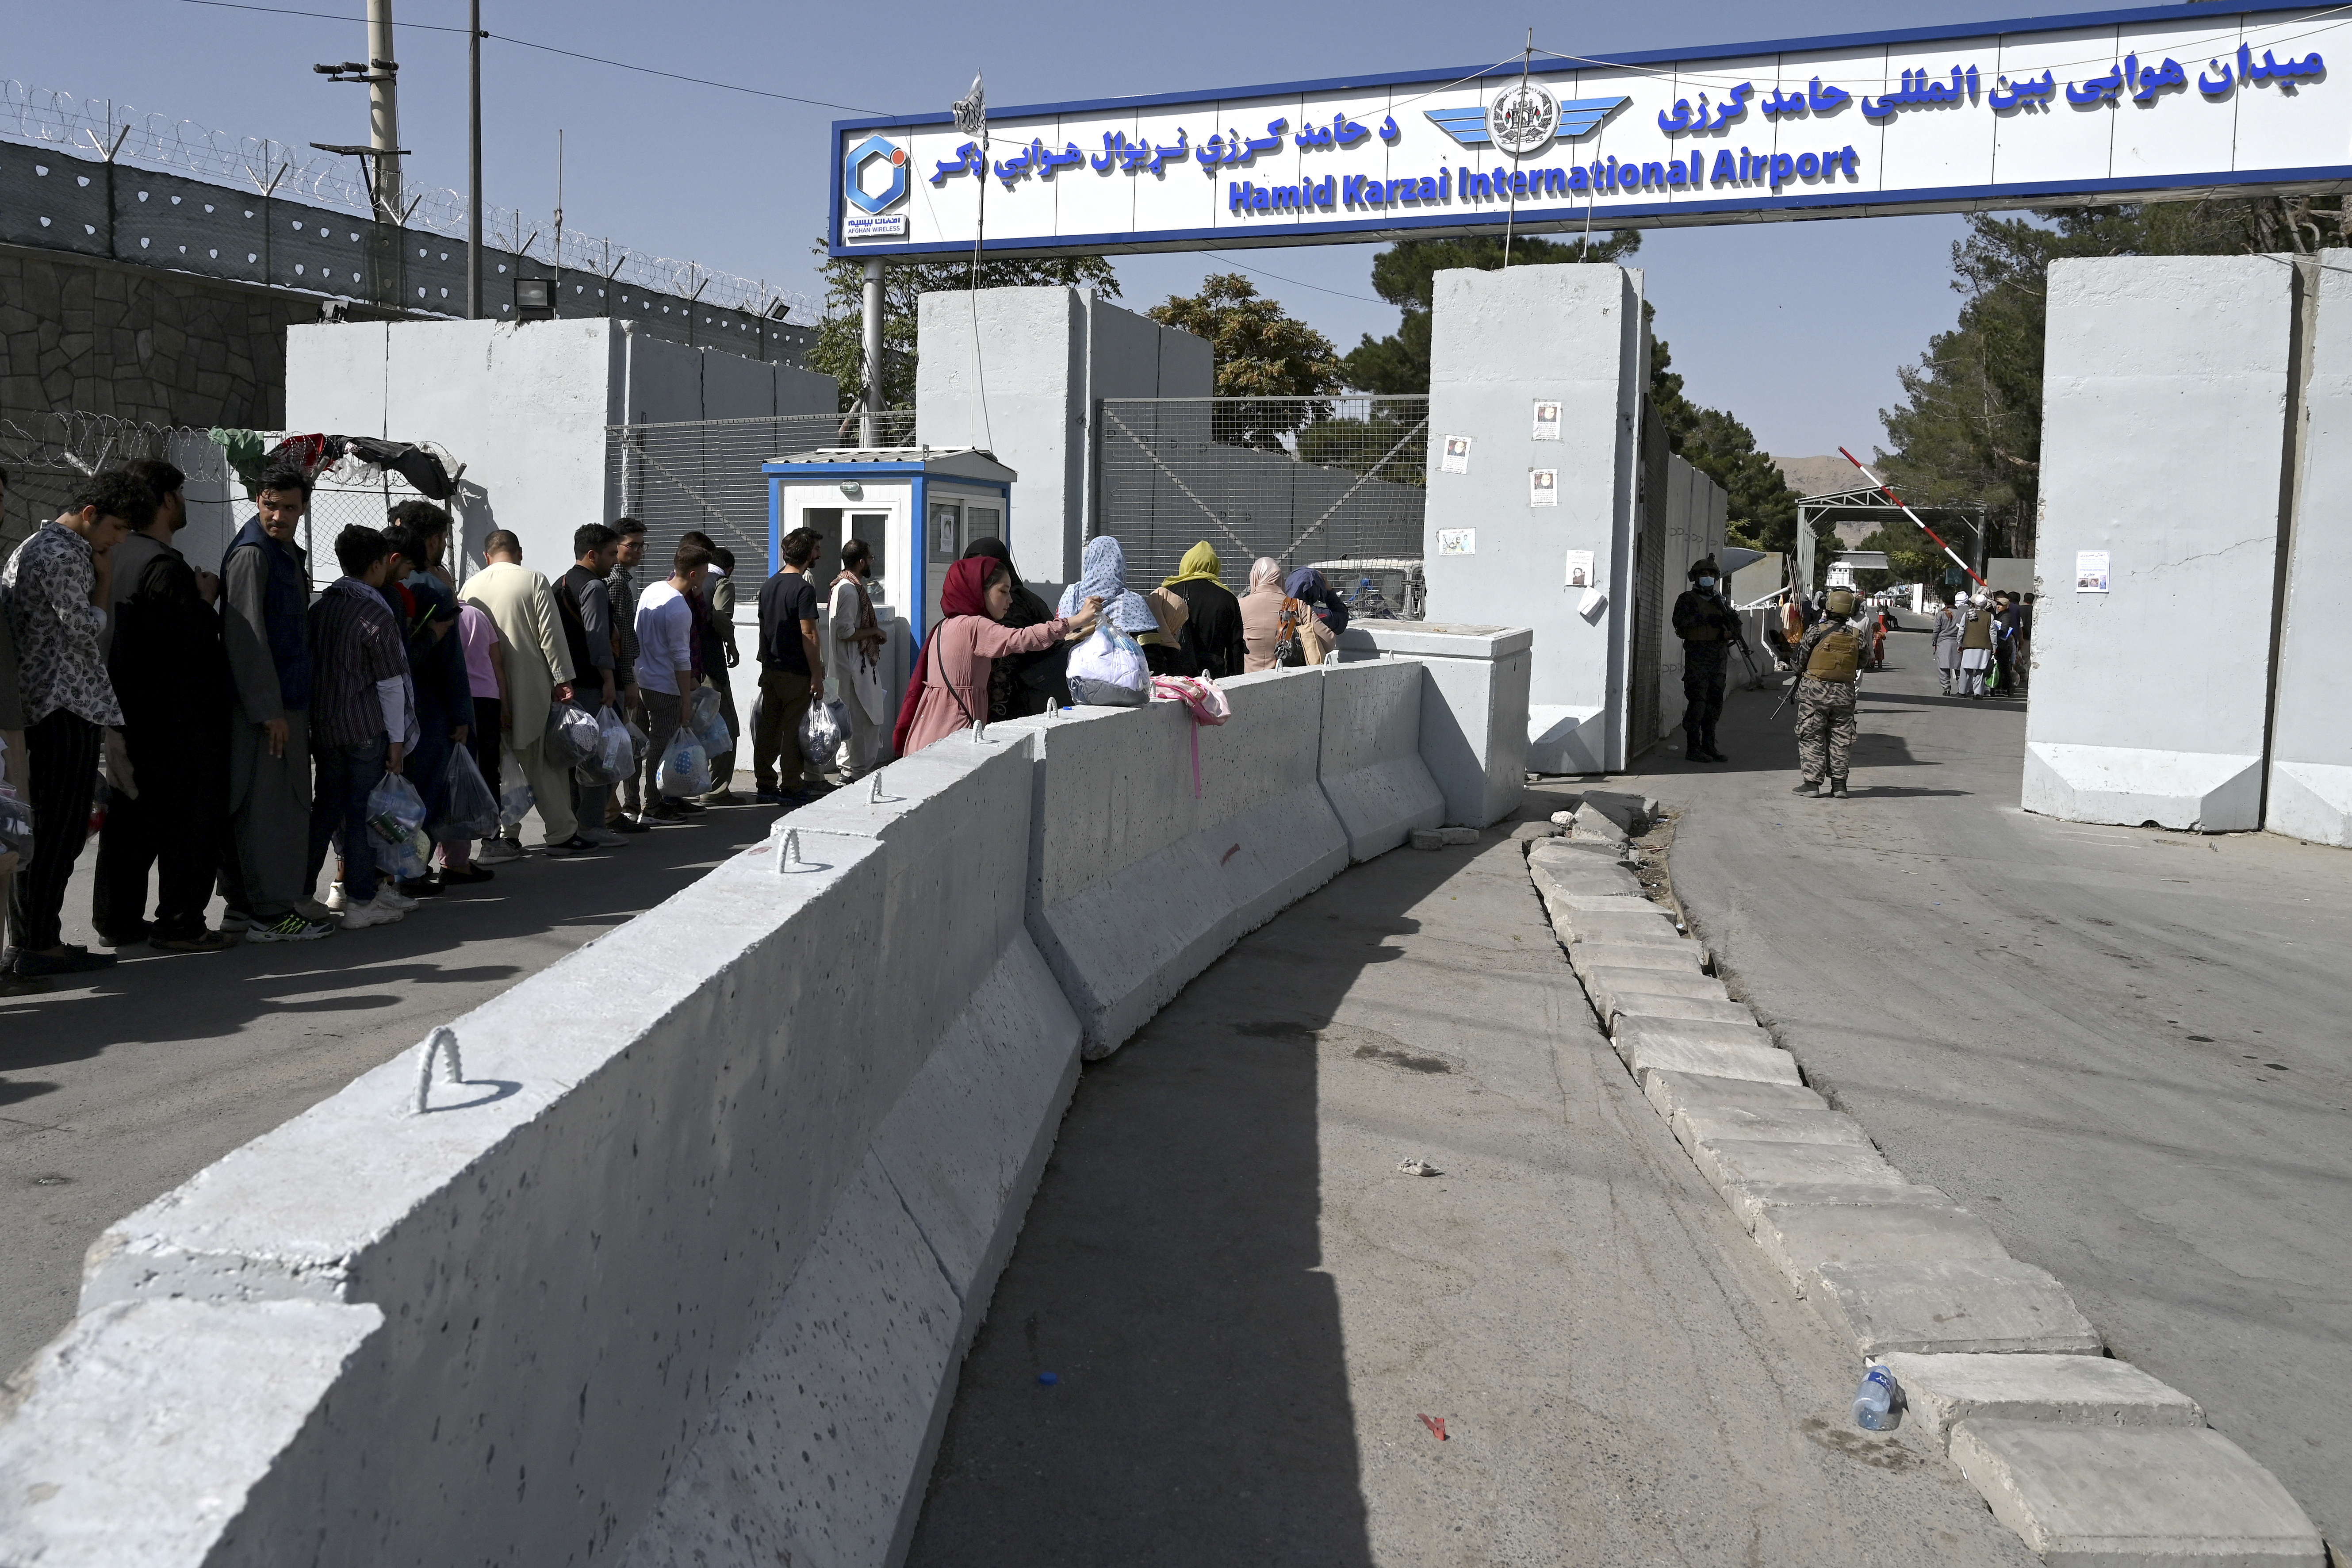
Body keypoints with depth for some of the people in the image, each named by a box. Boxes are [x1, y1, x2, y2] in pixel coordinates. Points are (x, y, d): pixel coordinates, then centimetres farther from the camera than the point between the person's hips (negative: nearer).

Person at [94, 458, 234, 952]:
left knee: (131, 816, 15)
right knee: (190, 818, 0)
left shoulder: (115, 559, 10)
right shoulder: (166, 567, -18)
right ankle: (179, 923, 3)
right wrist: (207, 600, -6)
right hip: (180, 721, -9)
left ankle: (117, 919, 22)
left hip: (130, 708, 9)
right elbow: (195, 639, -21)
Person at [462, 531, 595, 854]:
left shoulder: (470, 587, 6)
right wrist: (563, 679, -4)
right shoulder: (534, 581, -5)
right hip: (531, 688, -3)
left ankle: (506, 836, 11)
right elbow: (551, 634, -8)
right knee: (546, 761, 1)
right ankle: (562, 834, 3)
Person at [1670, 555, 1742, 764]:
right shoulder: (1687, 599, 2)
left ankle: (1709, 746, 14)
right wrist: (1707, 619, -19)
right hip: (1697, 655, -6)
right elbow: (1680, 621, -14)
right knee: (1697, 701, -10)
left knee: (1715, 703, 7)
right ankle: (1693, 748, -6)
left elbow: (1735, 624, 19)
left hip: (1719, 657, 6)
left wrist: (1732, 630, -4)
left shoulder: (1721, 600, 19)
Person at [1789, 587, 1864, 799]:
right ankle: (1839, 783, 11)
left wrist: (1800, 673, 17)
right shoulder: (1856, 636, 1)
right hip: (1844, 692, 3)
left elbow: (1801, 659, -2)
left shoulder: (1816, 631, -9)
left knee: (1811, 736, 3)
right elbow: (1859, 666, 9)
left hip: (1815, 690, -3)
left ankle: (1812, 782, 0)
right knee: (1840, 738, 9)